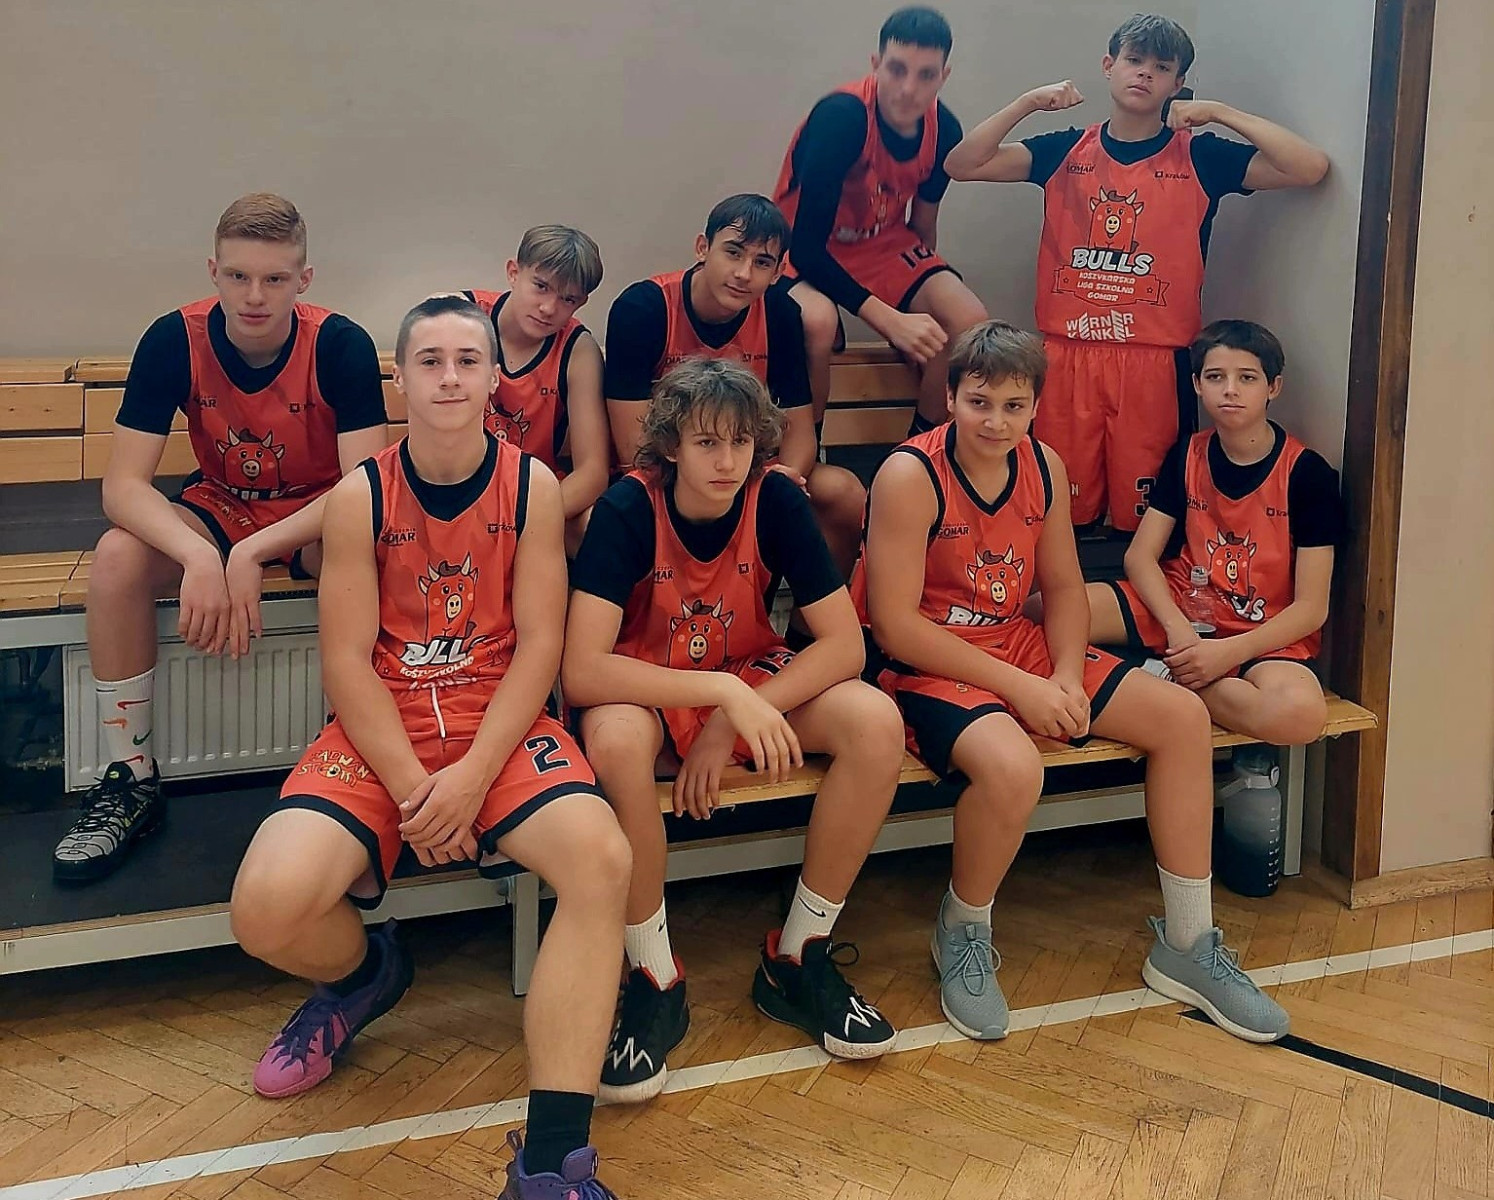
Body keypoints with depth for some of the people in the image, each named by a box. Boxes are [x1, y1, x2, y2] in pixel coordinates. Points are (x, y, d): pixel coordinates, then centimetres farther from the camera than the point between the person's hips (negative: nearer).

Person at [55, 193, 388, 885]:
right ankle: (131, 779, -12)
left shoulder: (341, 345, -22)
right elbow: (123, 485, -22)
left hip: (318, 514, -2)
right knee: (117, 558, -27)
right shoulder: (175, 340, -18)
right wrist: (199, 556, -41)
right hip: (217, 507, 2)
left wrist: (251, 554, -36)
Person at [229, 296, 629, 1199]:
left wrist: (473, 776, -16)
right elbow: (348, 661, -4)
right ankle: (365, 974, 18)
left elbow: (539, 643, -5)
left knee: (602, 858, -31)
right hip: (380, 730, 1)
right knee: (269, 908, -24)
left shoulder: (533, 485, -1)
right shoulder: (361, 497, -2)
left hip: (502, 722, 0)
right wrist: (411, 785, -15)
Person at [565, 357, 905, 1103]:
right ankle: (654, 979, -19)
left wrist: (734, 723, -26)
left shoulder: (776, 501, -16)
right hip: (647, 691, -3)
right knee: (614, 739, -39)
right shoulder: (628, 509, -23)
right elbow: (581, 672, -33)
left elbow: (845, 642, -17)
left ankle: (798, 957, -8)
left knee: (875, 722, -24)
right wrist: (724, 692, -42)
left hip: (752, 682, 3)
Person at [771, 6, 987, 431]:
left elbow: (922, 223, 8)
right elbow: (808, 245, -29)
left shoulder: (944, 130, -10)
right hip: (806, 249, -5)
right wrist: (890, 321, -34)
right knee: (818, 321, -38)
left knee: (968, 320, -18)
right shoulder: (841, 116, -28)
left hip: (882, 243, 5)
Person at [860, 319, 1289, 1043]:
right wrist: (1017, 687, -22)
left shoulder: (1045, 468, 2)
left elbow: (1063, 588, 10)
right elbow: (895, 624, -21)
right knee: (1012, 765, -37)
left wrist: (1066, 677, -11)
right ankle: (962, 933, -5)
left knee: (1182, 716, -3)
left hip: (1020, 645, 7)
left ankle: (1187, 945, 9)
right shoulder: (910, 476, -18)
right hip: (927, 666, -7)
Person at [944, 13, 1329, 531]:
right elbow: (962, 164, 4)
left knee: (1144, 517, 0)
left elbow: (1311, 168, -6)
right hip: (1067, 357, 1)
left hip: (1156, 363, -1)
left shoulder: (1200, 158, 4)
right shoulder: (1066, 152, 9)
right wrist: (1028, 101, -5)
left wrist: (1220, 112, -7)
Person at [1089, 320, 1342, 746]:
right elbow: (1140, 556, 0)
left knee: (1300, 712, -39)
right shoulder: (1186, 456, 5)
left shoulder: (1307, 473, -8)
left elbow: (1310, 608, -10)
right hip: (1181, 607, 2)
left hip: (1266, 633, -2)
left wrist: (1229, 652, -23)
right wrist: (1178, 628, -19)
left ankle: (1169, 680, -18)